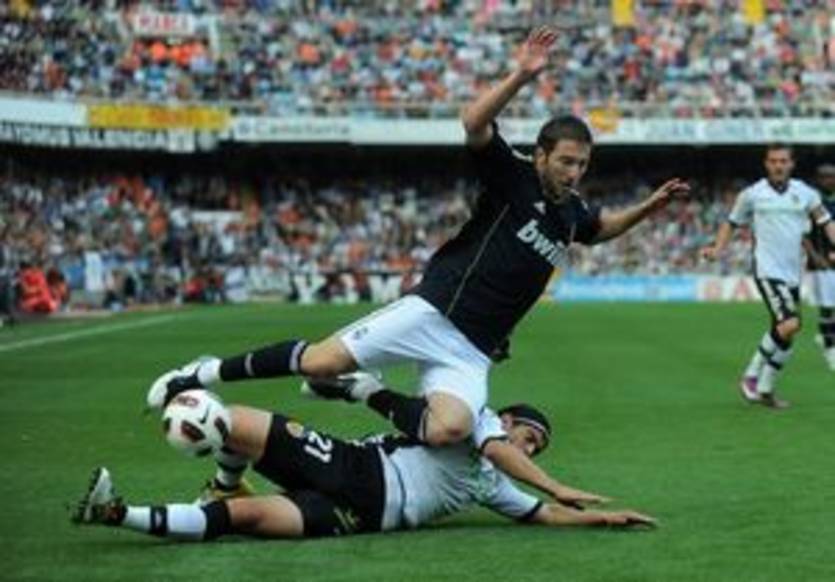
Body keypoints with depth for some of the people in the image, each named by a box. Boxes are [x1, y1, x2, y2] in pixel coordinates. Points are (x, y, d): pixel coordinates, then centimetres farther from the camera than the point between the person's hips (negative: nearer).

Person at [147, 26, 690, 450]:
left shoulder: (572, 210, 14)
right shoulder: (512, 177, -4)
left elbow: (602, 226, 39)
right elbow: (475, 123, -22)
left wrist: (649, 206, 24)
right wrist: (522, 77, -33)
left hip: (473, 351, 5)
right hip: (432, 311, -5)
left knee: (450, 429, -27)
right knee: (321, 362, -18)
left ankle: (378, 400, 2)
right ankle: (206, 374, 3)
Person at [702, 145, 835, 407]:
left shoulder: (805, 193, 7)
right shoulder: (752, 194, 1)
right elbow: (731, 223, 11)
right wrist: (717, 249, -4)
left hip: (793, 274, 5)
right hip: (767, 270, -5)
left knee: (782, 333, 8)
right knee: (790, 324, -22)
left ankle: (765, 389, 23)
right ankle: (751, 376, -8)